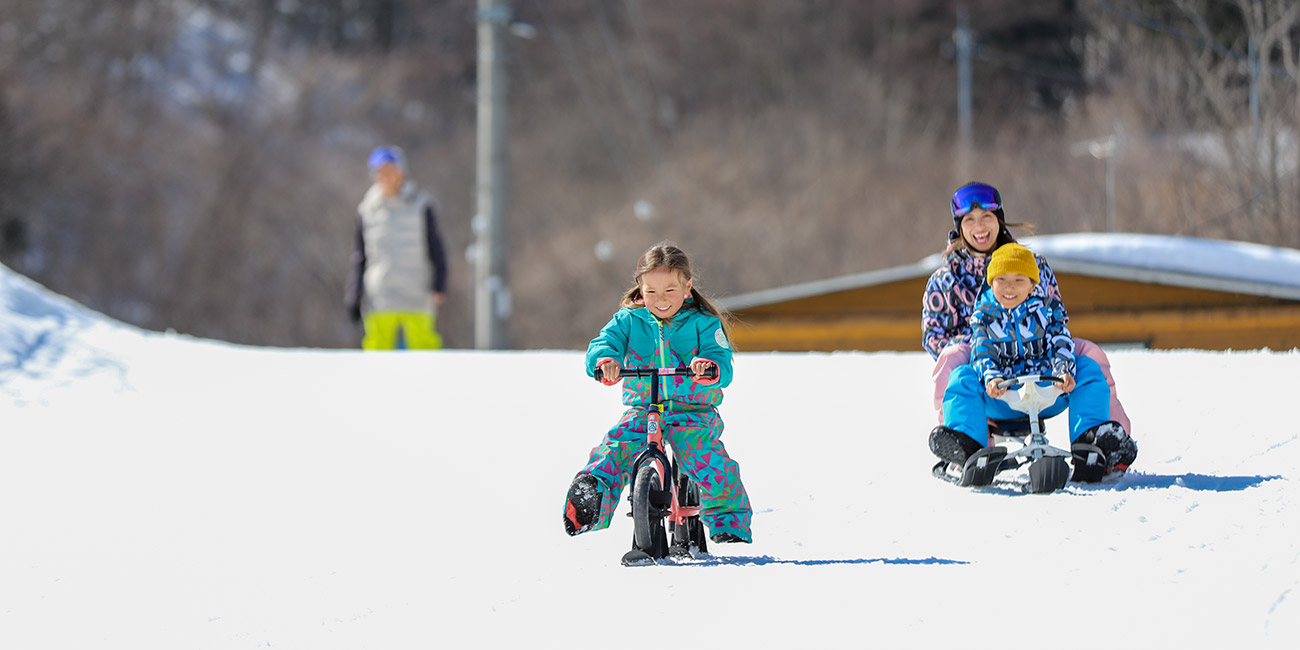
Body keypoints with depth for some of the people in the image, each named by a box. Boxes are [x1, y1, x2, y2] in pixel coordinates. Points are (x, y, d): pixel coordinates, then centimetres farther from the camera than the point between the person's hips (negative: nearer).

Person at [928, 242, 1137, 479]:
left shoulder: (1046, 310, 6)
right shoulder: (983, 315, 6)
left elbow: (1060, 345, -5)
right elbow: (982, 353, -6)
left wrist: (1065, 372, -28)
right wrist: (990, 377, -29)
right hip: (1001, 399, 0)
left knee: (1088, 368, -21)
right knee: (963, 377, -25)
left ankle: (1090, 438, -35)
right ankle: (966, 445, -43)